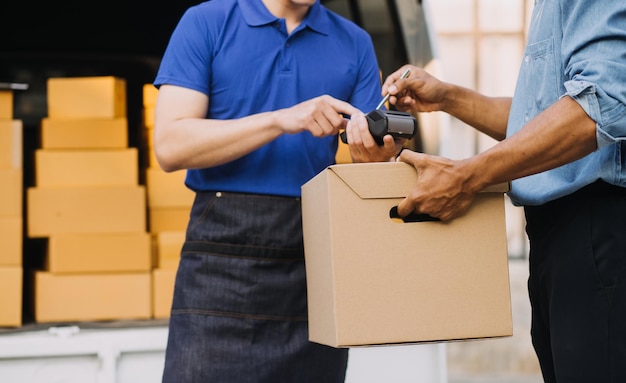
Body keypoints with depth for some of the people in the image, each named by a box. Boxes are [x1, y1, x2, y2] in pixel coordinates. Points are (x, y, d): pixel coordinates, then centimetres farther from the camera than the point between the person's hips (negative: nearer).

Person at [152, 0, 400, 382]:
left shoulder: (354, 43, 11)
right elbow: (170, 146, -9)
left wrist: (375, 156, -17)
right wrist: (281, 120, -16)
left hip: (318, 257, 3)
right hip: (224, 252, -2)